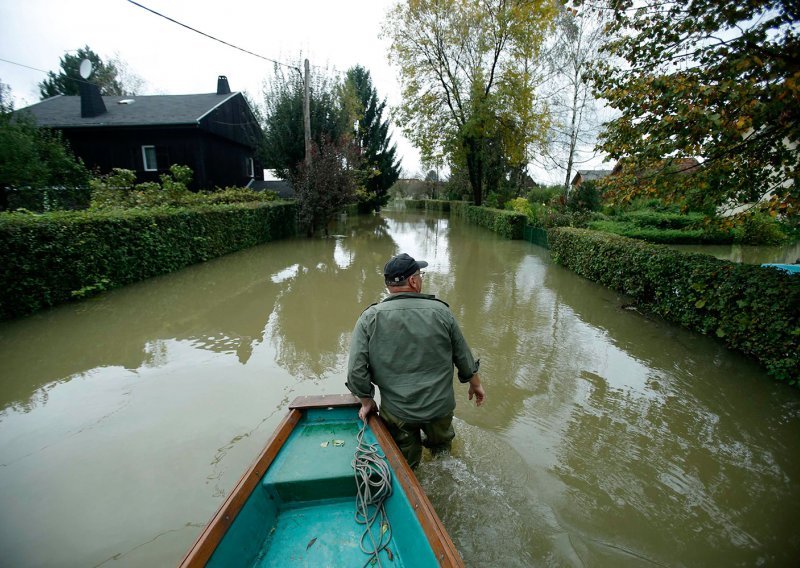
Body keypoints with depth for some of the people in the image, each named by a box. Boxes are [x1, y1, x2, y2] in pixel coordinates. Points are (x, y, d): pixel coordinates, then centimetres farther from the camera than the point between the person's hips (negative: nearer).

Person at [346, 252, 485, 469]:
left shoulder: (369, 318, -14)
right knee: (441, 449, 30)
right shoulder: (441, 311, -12)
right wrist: (475, 384, 18)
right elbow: (464, 357, 0)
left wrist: (367, 401, 3)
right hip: (441, 407, 1)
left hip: (396, 412, -1)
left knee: (406, 467, 22)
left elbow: (356, 371, -14)